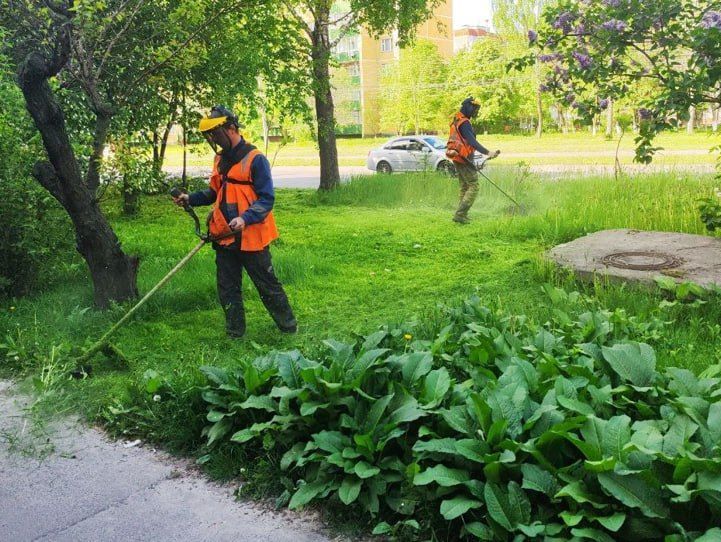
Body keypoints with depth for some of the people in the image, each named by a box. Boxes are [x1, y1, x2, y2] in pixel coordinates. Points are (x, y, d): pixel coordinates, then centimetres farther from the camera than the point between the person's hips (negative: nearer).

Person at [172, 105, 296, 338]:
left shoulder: (255, 159, -12)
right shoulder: (220, 158, 11)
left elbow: (266, 198, -15)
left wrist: (245, 218, -29)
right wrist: (191, 198, 6)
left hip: (251, 237, -7)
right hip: (224, 237, 7)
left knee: (268, 286, 3)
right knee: (228, 290, 12)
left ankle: (289, 328, 19)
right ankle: (235, 334, 23)